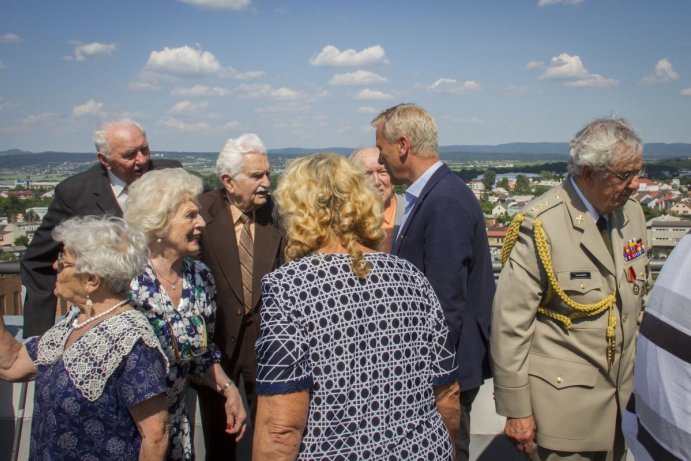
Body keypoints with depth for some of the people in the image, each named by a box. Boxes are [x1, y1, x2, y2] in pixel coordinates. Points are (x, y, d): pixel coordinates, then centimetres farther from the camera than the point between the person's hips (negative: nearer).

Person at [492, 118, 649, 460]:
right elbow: (510, 323, -18)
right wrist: (516, 411, -13)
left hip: (622, 398, 7)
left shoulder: (632, 213, 3)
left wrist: (639, 377, 17)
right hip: (562, 404, -6)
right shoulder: (541, 226, -20)